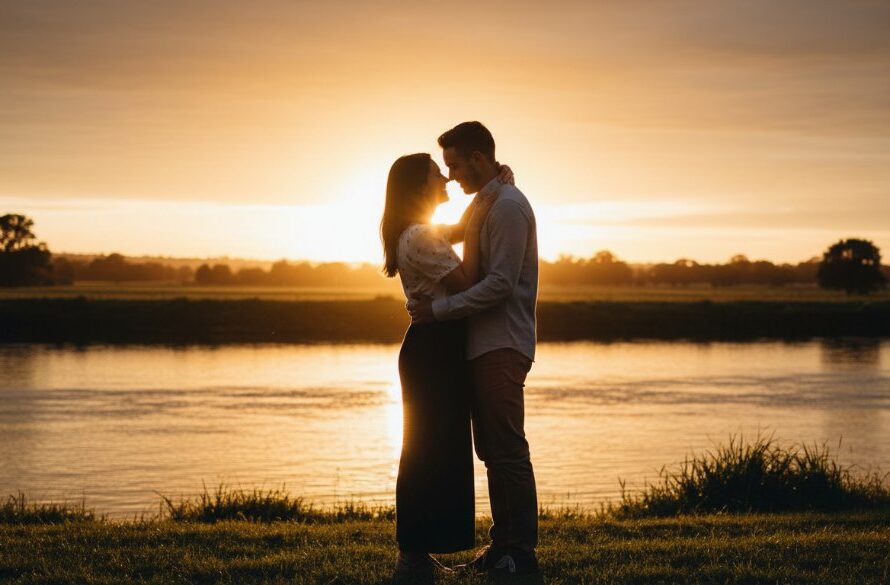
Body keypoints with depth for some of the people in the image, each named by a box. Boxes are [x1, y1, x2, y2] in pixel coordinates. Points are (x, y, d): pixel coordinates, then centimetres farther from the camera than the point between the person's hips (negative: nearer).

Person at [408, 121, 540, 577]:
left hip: (502, 347, -10)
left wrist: (440, 309, -18)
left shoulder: (507, 206, -12)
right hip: (485, 346, 10)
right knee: (493, 450, 11)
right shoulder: (485, 204, 19)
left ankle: (521, 553, -6)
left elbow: (500, 284, -20)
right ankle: (502, 545, 15)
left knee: (507, 450, -9)